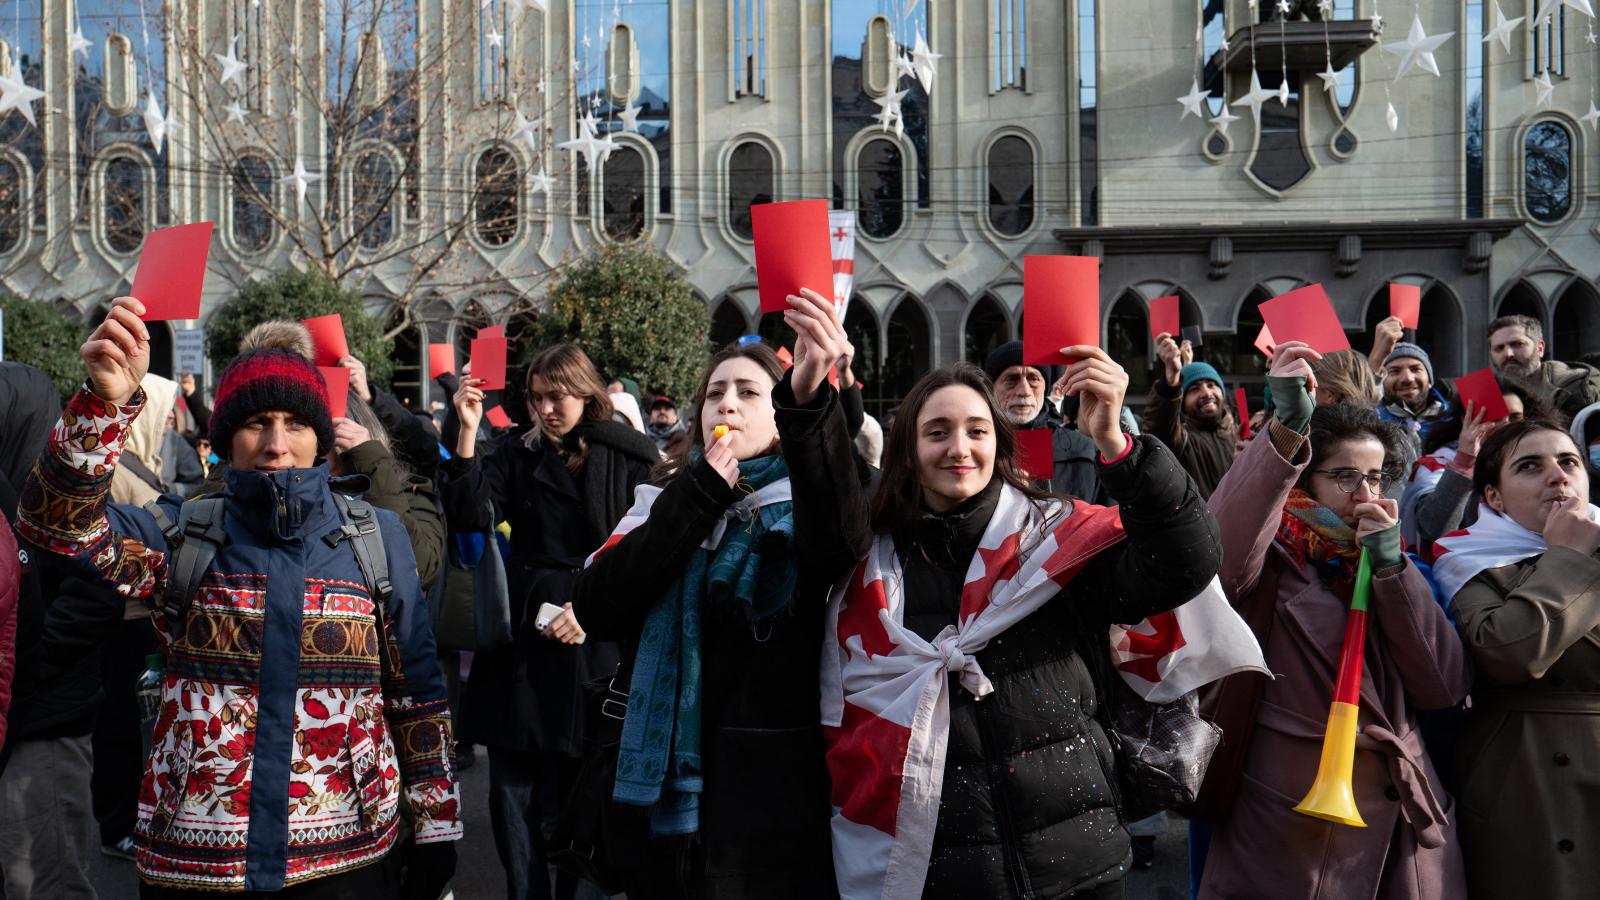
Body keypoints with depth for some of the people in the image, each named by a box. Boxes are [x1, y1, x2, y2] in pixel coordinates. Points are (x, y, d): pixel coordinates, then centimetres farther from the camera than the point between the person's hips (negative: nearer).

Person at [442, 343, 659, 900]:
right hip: (521, 636, 3)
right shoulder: (517, 454, 7)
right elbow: (472, 516, -6)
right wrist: (468, 434, -13)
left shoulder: (631, 459, -2)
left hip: (594, 642, -2)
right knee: (512, 792, 6)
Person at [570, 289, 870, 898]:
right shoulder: (666, 501, 10)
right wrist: (699, 493, -11)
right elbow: (595, 611, -5)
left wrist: (808, 402, -43)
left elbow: (839, 545, -27)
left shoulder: (802, 505, -2)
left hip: (770, 792, -3)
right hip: (667, 791, 4)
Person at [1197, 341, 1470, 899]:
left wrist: (1390, 567, -9)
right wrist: (1286, 431, -40)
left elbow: (1445, 687, -1)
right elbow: (1219, 552, -31)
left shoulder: (1394, 564, 10)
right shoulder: (1273, 563, -6)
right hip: (1294, 822, -5)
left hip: (1404, 822, 5)